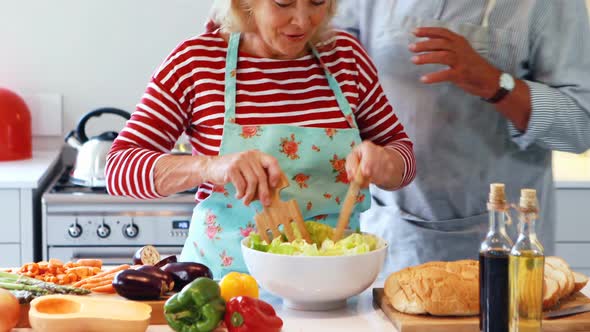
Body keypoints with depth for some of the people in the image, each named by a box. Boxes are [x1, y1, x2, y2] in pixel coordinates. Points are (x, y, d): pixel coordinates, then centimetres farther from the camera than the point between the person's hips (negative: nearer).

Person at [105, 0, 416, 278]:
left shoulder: (347, 55, 6)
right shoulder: (195, 62, -3)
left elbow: (401, 148, 15)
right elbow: (120, 168, -7)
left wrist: (381, 163, -10)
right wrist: (209, 166, -25)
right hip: (226, 273, -2)